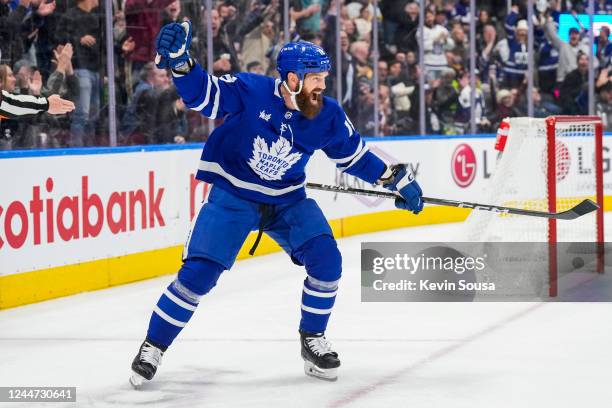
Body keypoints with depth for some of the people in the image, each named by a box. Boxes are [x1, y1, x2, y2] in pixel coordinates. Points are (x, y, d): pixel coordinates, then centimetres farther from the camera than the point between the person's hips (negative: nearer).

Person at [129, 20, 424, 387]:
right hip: (232, 195, -4)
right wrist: (180, 61, -40)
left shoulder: (328, 116, -9)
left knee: (327, 261, -13)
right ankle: (153, 347, 2)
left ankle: (313, 340, 10)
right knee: (199, 272, -14)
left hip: (288, 201, 4)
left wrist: (397, 178, 6)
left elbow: (354, 155, 6)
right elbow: (202, 94, -22)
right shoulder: (249, 91, -22)